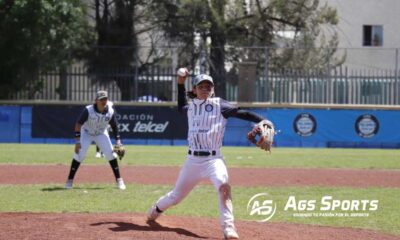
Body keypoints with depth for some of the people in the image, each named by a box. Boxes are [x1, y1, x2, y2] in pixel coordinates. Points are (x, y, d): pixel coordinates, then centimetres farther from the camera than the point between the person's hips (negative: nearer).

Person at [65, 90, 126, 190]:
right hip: (86, 133, -2)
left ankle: (118, 179, 2)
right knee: (79, 154, -15)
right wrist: (78, 141, -35)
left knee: (110, 153, -10)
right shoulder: (88, 110, -30)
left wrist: (118, 140, -12)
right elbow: (78, 124, -28)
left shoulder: (110, 111, -21)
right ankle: (70, 180, -3)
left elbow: (114, 126, -6)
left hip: (101, 134, 2)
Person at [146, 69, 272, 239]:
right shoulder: (191, 106, 11)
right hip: (193, 160, 4)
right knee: (176, 195, 16)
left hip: (213, 159, -4)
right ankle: (156, 210, 46)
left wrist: (262, 121, -26)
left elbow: (240, 113, -11)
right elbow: (181, 107, 34)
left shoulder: (219, 105, -2)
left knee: (224, 186, -32)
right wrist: (180, 83, 23)